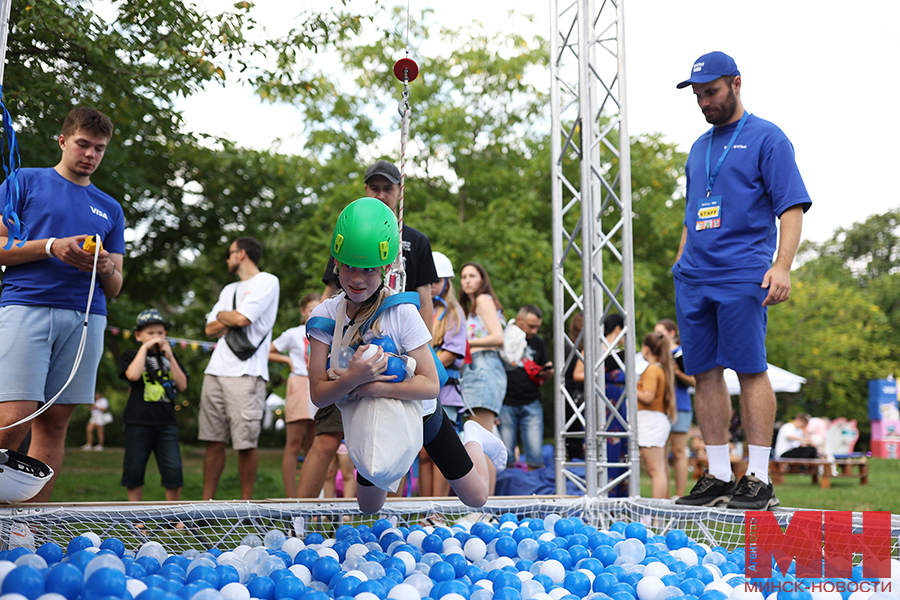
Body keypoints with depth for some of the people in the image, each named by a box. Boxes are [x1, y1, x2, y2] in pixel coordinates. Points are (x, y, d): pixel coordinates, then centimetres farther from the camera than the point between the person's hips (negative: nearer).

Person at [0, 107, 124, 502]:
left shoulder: (110, 209, 23)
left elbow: (114, 288, 21)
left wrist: (106, 268, -2)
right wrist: (51, 247, -9)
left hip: (86, 317, 4)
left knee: (54, 423, 1)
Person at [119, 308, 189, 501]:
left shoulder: (170, 357, 18)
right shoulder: (130, 356, 7)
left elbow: (182, 385, 6)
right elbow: (133, 375, -15)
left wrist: (170, 358, -2)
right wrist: (145, 347, -8)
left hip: (167, 422, 2)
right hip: (138, 423, -2)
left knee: (173, 470, -5)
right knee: (134, 470, 1)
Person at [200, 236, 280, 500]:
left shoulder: (267, 281, 1)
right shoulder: (229, 290, 26)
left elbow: (242, 318, -11)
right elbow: (211, 328, 18)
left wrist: (222, 315, 9)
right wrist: (231, 320, 0)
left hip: (246, 374, -7)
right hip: (216, 370, 7)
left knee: (245, 443, -7)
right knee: (213, 440, 5)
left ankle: (246, 502, 1)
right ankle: (207, 501, 9)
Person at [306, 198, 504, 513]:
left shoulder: (401, 312, -29)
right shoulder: (325, 315, -21)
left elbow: (430, 385, -30)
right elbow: (318, 395, -23)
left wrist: (374, 387, -37)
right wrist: (353, 378, -41)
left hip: (420, 414, -2)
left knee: (476, 498, 9)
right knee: (369, 509, 21)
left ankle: (473, 439, 38)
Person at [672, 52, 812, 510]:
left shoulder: (766, 138, 2)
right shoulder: (699, 148, 23)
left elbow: (791, 207, -5)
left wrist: (782, 266, -18)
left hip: (743, 276, -7)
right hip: (693, 278, 7)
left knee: (750, 370, -8)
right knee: (705, 372, 5)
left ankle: (758, 479, -4)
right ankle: (718, 476, 11)